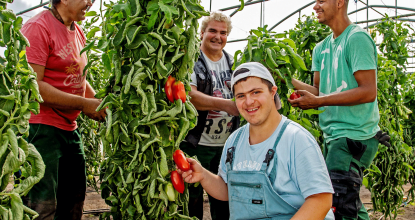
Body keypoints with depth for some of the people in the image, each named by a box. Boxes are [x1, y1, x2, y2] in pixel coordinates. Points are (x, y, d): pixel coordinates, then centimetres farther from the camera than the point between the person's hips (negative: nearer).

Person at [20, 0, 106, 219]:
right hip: (40, 128, -9)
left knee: (74, 201, 15)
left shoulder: (78, 33, 15)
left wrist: (101, 106, 7)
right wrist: (84, 104, -18)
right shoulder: (38, 27, -12)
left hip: (70, 128, 9)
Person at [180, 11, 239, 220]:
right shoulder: (192, 61, -7)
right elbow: (189, 95, -21)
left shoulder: (232, 63, 12)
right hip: (197, 143, -5)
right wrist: (225, 104, -31)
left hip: (226, 144, 6)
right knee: (192, 197, 2)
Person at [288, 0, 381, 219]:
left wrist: (318, 101, -20)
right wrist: (290, 82, -1)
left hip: (354, 136, -9)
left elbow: (368, 92, -18)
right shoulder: (321, 48, 15)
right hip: (334, 136, 9)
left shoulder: (357, 38, -11)